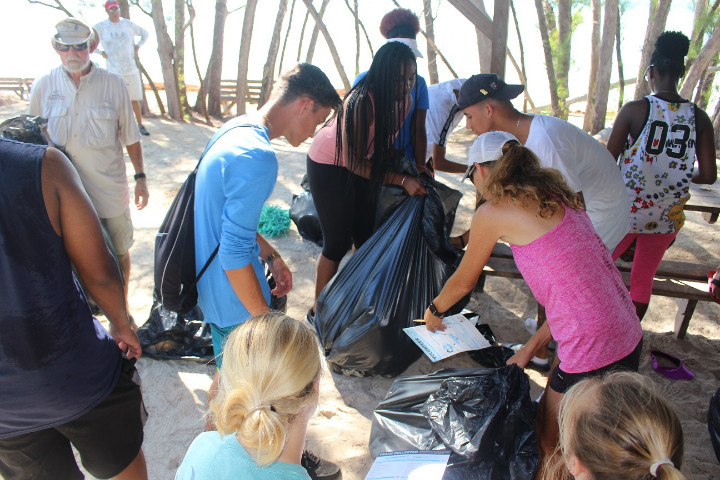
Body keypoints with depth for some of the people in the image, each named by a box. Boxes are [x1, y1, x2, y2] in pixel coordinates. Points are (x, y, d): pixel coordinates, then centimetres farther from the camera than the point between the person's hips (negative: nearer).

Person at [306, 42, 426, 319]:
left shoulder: (404, 99, -11)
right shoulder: (360, 102, -34)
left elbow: (387, 145, 3)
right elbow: (354, 162, -30)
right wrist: (402, 181, -33)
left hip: (361, 163, 7)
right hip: (329, 165, -7)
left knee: (365, 236, 9)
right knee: (338, 243, -4)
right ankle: (318, 311, 14)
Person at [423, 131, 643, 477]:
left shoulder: (492, 211, -9)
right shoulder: (554, 196, 12)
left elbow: (463, 282, 7)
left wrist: (434, 311, 27)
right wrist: (531, 348, 16)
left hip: (594, 353, -8)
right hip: (628, 336, 8)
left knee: (548, 448, 15)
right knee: (548, 420, 24)